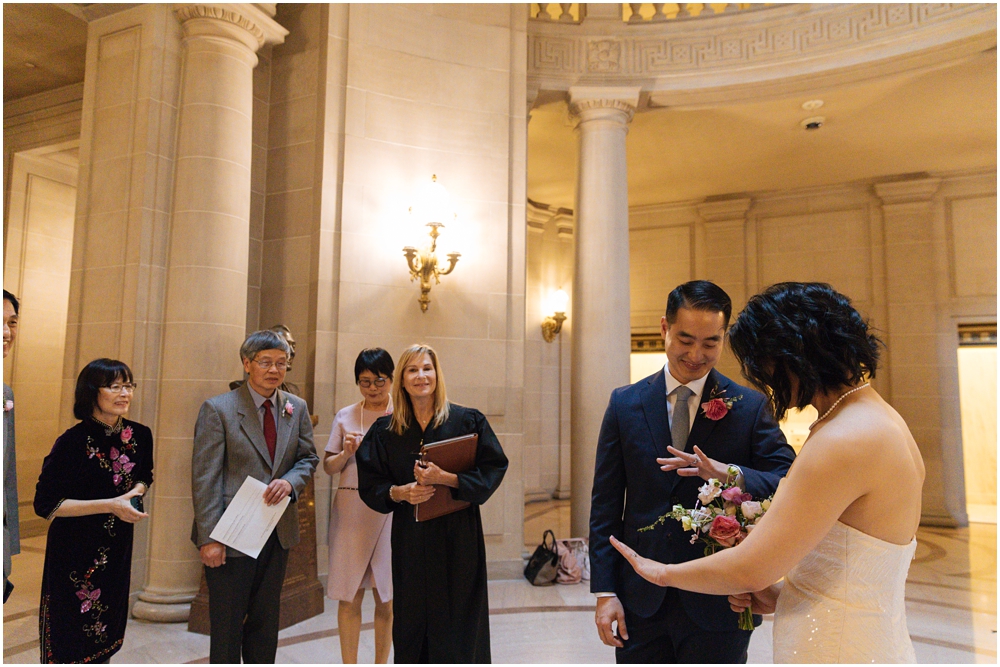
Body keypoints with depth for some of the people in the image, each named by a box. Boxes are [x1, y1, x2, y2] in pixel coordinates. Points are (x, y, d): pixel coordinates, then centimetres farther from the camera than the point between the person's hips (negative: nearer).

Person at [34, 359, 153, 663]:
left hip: (118, 547, 5)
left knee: (106, 631, 18)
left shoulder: (140, 436, -4)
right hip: (75, 550, -4)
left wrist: (136, 491, -8)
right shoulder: (73, 441, -18)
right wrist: (109, 505, -23)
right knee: (70, 639, 10)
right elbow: (45, 504, -17)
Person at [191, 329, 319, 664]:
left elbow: (308, 457, 11)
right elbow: (204, 478, -12)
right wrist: (209, 538, -16)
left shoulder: (296, 408, 4)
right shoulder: (217, 409, -10)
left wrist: (290, 481, -12)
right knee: (227, 624, 9)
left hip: (278, 532, 5)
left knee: (265, 621, 17)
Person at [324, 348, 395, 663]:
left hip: (391, 509, -1)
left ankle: (381, 662, 22)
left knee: (386, 595, 5)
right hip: (350, 509, 1)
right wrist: (346, 453, -8)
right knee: (349, 594, 5)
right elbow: (328, 467, 11)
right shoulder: (345, 416, 9)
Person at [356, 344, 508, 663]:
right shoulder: (385, 430, 6)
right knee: (413, 622, 8)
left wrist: (446, 478, -19)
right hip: (410, 539, 2)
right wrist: (399, 492, -14)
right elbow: (370, 485, 6)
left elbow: (493, 470, -7)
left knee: (457, 622, 4)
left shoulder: (467, 421, -2)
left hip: (458, 538, -2)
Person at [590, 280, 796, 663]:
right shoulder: (625, 404, 0)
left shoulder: (750, 407, -4)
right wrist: (605, 591, -3)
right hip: (640, 603, 2)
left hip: (718, 604, -1)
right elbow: (605, 505, 1)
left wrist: (730, 474, -28)